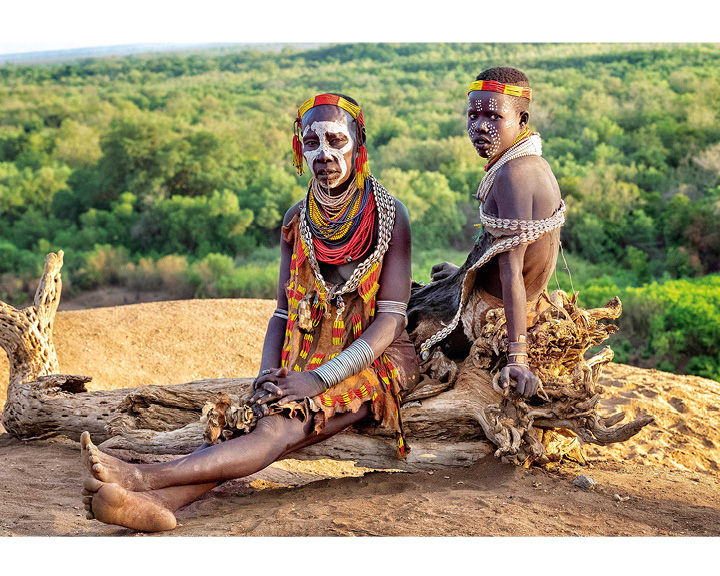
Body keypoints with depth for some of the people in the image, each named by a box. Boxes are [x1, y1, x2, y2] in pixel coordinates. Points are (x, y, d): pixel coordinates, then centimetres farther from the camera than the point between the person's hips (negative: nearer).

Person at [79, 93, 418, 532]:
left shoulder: (389, 215, -8)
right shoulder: (297, 221, 7)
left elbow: (390, 320, -14)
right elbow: (284, 313, 7)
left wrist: (320, 378, -25)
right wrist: (268, 374, -13)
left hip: (378, 360, -4)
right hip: (309, 360, 5)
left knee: (283, 426, -31)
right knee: (259, 416, -27)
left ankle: (143, 477, -49)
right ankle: (161, 501, -51)